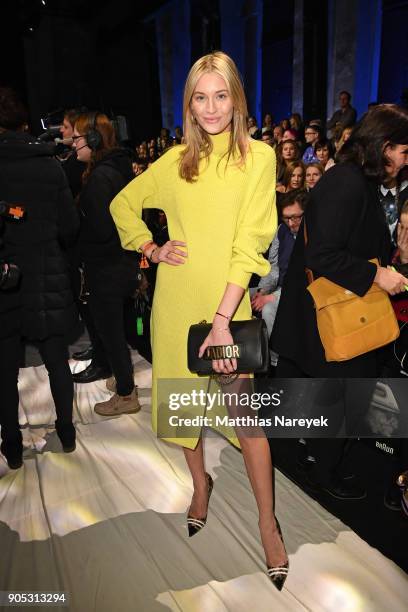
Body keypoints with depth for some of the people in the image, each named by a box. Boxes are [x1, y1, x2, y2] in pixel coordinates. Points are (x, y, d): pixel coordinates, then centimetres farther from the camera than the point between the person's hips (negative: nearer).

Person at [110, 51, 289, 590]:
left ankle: (268, 522, 18)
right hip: (176, 301, 4)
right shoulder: (176, 161, 7)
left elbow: (250, 243, -11)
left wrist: (222, 319, -17)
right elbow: (123, 204, 19)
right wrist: (151, 248, 3)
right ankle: (200, 483, 40)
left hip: (228, 303, -3)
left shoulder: (258, 156, -3)